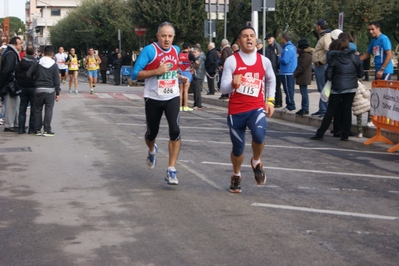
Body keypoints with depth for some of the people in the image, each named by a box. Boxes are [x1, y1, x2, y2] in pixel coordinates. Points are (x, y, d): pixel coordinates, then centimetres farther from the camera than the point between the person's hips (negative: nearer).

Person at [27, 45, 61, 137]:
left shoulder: (37, 63, 1)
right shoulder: (54, 65, -2)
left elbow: (28, 74, -4)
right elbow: (56, 80, -2)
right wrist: (57, 93, 2)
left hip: (38, 89, 1)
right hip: (50, 90, -1)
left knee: (38, 109, 10)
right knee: (49, 109, 2)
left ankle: (37, 130, 12)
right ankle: (47, 130, -2)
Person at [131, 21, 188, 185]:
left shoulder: (176, 50, 5)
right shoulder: (149, 50, -13)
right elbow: (135, 74, -17)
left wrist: (179, 77, 8)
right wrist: (157, 71, -25)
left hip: (172, 97, 3)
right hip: (153, 98, -2)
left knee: (175, 130, -16)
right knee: (152, 132, 12)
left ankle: (171, 170, -11)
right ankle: (152, 151, 49)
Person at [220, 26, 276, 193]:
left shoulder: (264, 61, 3)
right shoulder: (231, 61, -6)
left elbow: (271, 80, 23)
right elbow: (223, 88, -10)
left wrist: (270, 100, 13)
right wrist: (233, 84, -32)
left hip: (257, 108, 1)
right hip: (236, 110, -1)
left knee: (259, 135, -29)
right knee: (238, 148, 8)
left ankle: (256, 162, 4)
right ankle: (236, 176, 40)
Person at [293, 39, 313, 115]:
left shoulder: (306, 55, -16)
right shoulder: (303, 54, 19)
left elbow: (303, 67, -20)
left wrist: (295, 74, -12)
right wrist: (295, 73, 10)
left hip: (304, 77, -11)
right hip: (302, 78, 11)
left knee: (304, 93, -8)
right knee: (303, 93, 12)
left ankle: (305, 109, -7)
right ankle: (303, 108, 17)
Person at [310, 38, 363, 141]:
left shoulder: (334, 59, -7)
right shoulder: (355, 57, -1)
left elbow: (328, 75, -7)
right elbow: (360, 73, 3)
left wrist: (330, 78, 14)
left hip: (337, 88, -2)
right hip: (351, 87, 2)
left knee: (330, 111, 4)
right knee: (347, 110, 7)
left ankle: (320, 134, 5)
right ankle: (345, 135, 6)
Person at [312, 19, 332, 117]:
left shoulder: (326, 37, -16)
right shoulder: (323, 36, 18)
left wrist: (320, 61, -22)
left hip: (322, 66, -11)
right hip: (320, 66, 11)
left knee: (324, 89, -8)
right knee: (321, 90, 16)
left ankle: (325, 110, -6)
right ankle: (322, 109, 23)